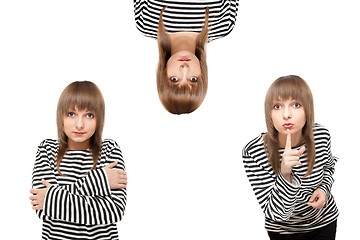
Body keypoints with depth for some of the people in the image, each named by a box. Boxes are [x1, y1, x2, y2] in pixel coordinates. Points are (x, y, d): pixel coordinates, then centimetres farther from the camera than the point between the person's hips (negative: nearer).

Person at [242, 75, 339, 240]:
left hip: (325, 222, 2)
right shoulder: (253, 152, -27)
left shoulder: (321, 135, -17)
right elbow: (276, 213, -26)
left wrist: (323, 188, -12)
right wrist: (285, 174, -40)